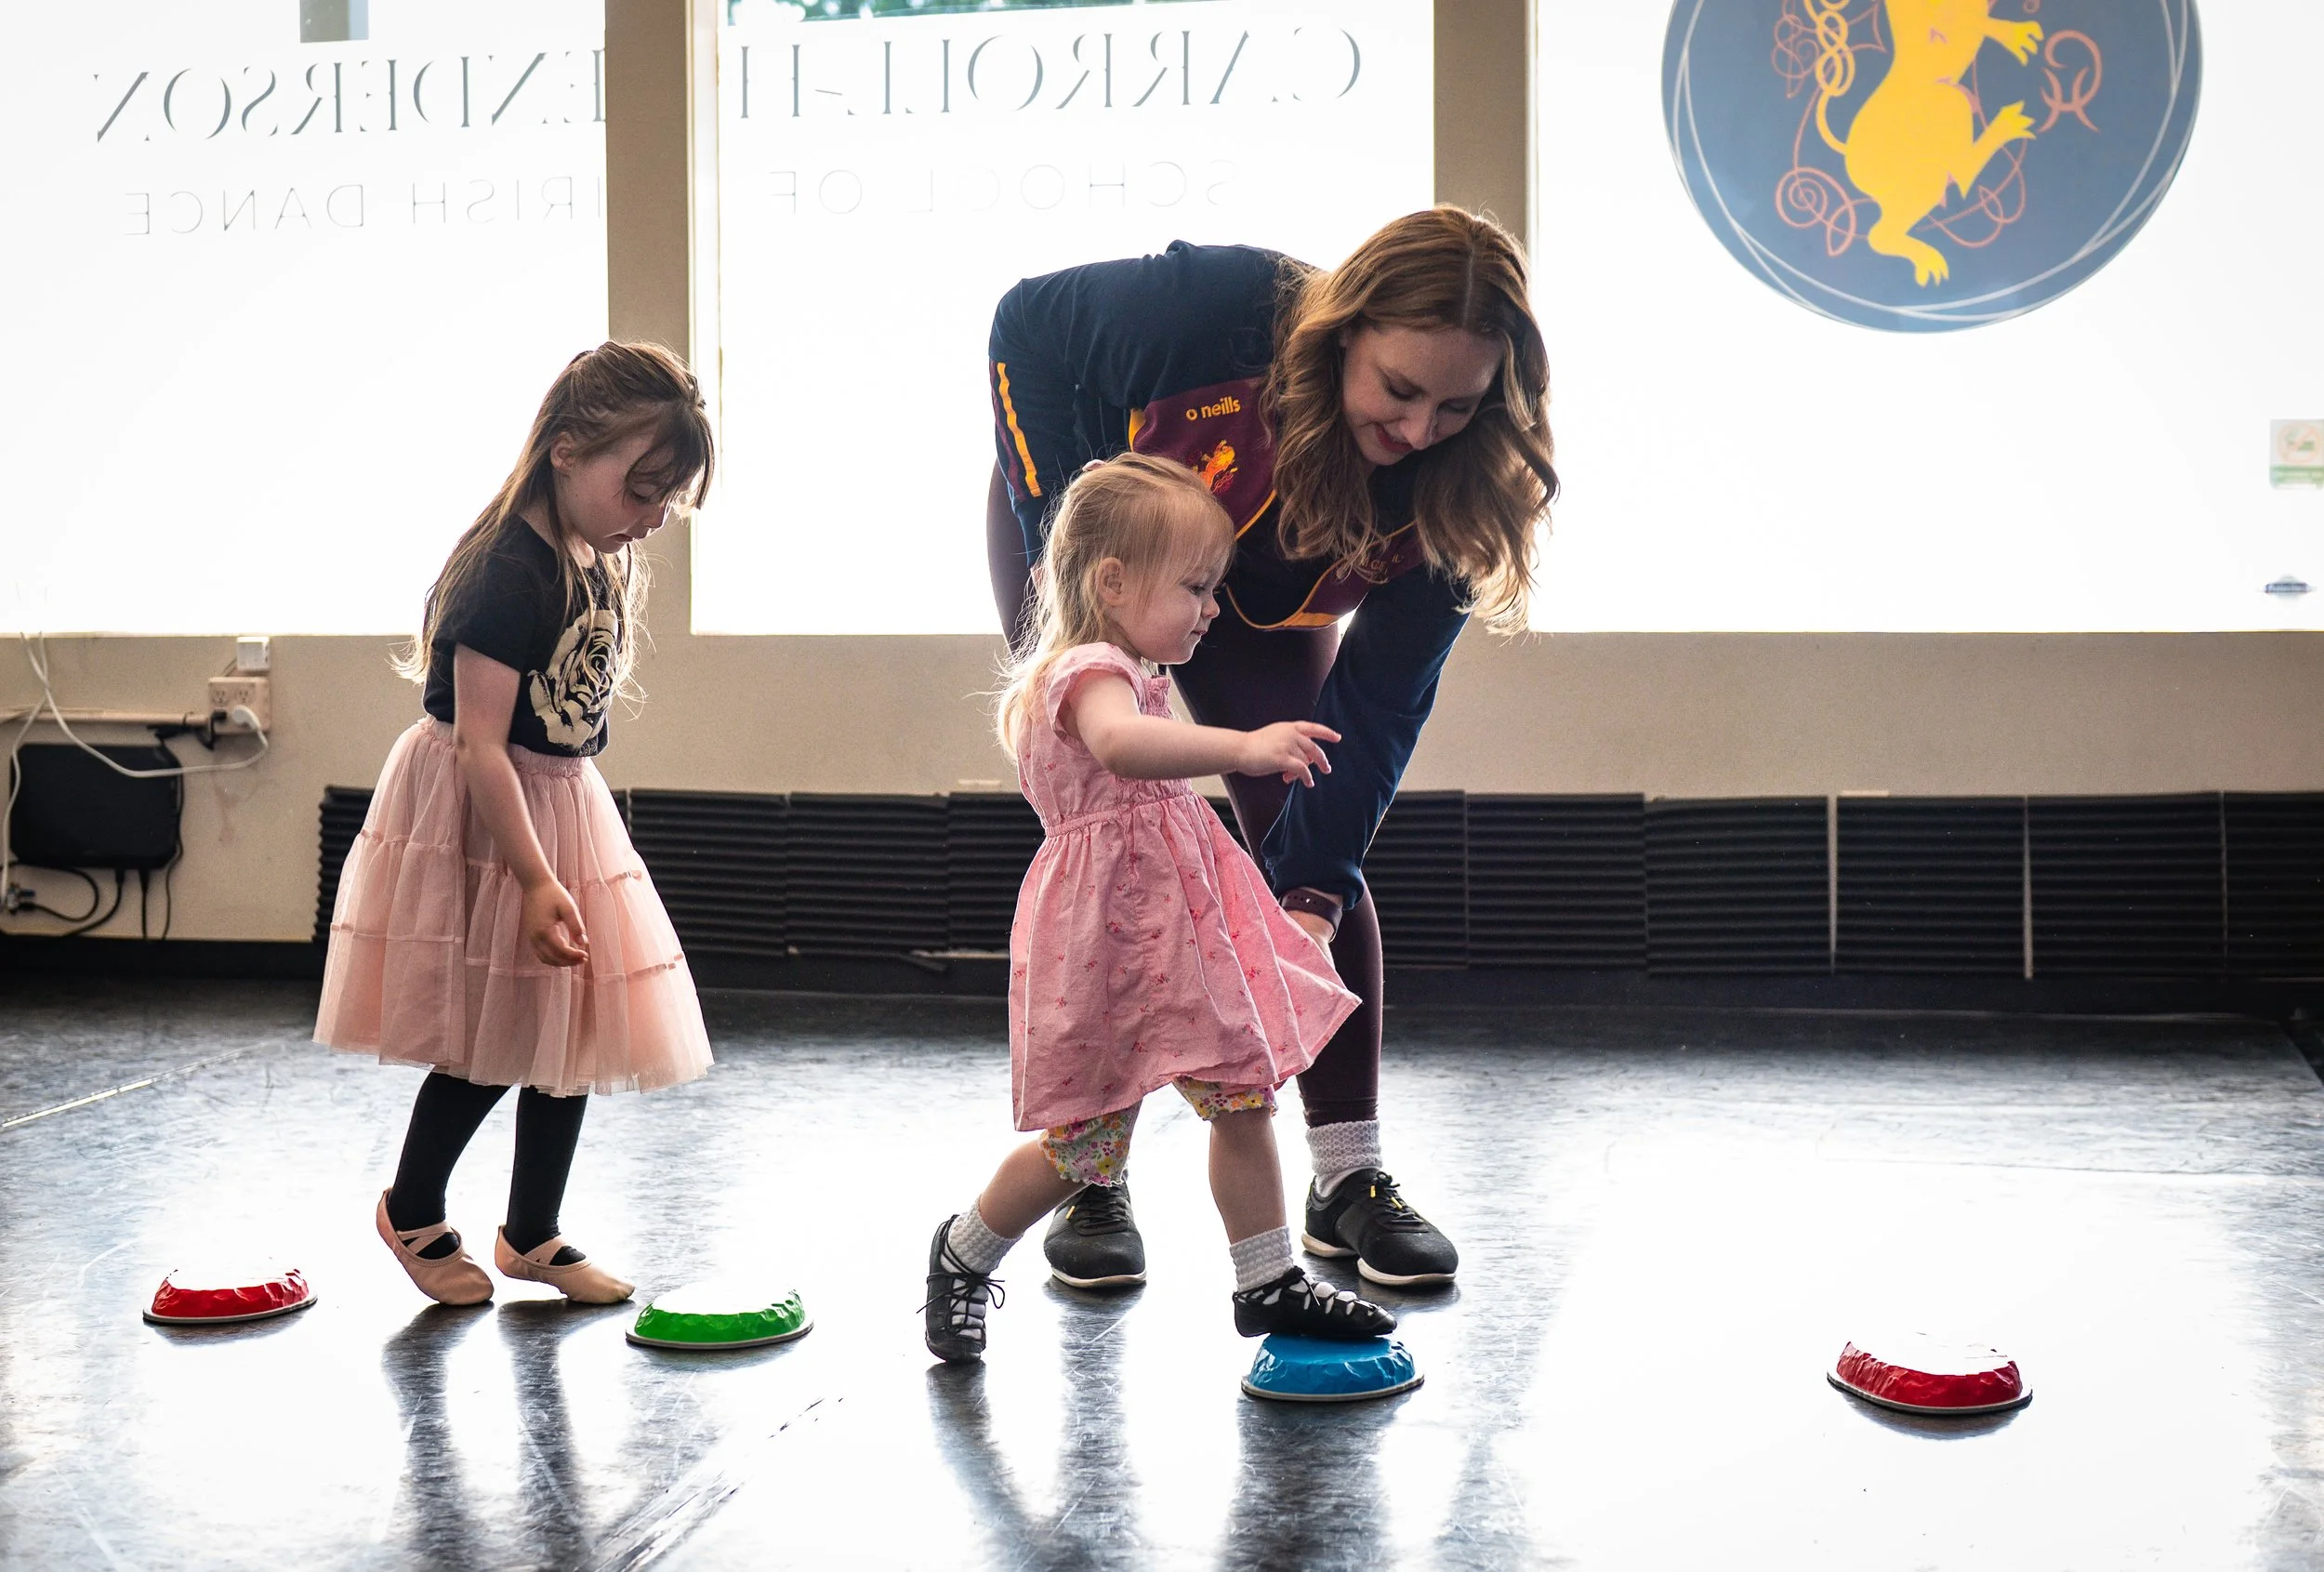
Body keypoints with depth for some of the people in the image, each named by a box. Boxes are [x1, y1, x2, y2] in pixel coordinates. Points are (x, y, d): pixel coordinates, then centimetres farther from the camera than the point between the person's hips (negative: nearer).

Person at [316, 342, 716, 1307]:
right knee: (490, 1043, 0)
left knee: (574, 1028, 11)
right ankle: (412, 1213, 24)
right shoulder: (509, 573, -24)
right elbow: (479, 745, -26)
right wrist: (533, 877, -27)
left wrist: (553, 863, 14)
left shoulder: (602, 562, 3)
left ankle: (533, 1234, 26)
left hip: (563, 808, 9)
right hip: (480, 819, -8)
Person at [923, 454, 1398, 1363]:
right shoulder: (1093, 672, -18)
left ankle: (1268, 1286, 17)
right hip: (1107, 940, -10)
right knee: (1086, 1139, 0)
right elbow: (1118, 744, -43)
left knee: (1243, 1096, 7)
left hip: (1175, 933, 10)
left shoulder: (1121, 674, 15)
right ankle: (963, 1255, 23)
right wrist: (1243, 747, -53)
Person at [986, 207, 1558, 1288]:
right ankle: (1091, 1180, -2)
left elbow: (1378, 700, -25)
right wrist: (1066, 536, -24)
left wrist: (1313, 890, -33)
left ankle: (1350, 1177, 2)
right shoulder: (1211, 307, -39)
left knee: (1317, 844, -6)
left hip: (1266, 596, 3)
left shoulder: (1448, 481, -28)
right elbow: (1028, 326, -21)